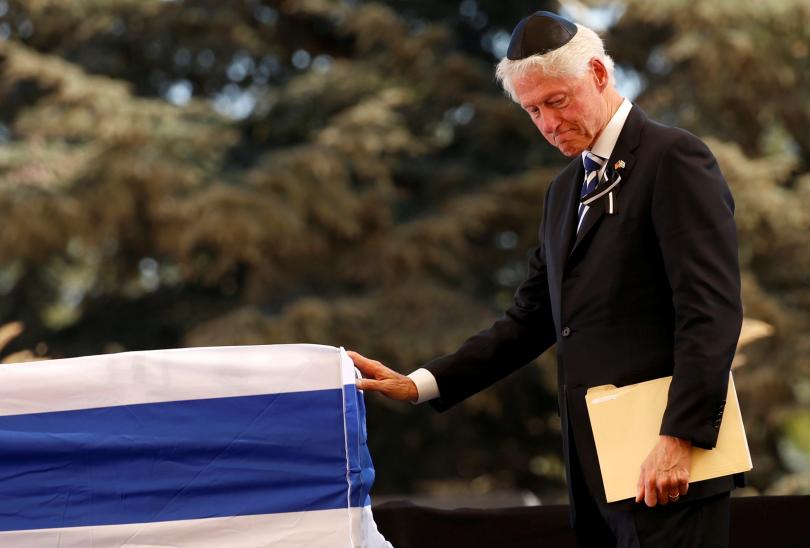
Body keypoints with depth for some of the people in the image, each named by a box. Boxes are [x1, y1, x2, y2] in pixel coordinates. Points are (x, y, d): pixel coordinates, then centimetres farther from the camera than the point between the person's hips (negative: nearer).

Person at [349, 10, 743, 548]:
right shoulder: (565, 191, 19)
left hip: (663, 466, -7)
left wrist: (680, 439, -21)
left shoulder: (674, 158, -7)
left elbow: (712, 309, -15)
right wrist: (419, 385, 10)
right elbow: (532, 319, 20)